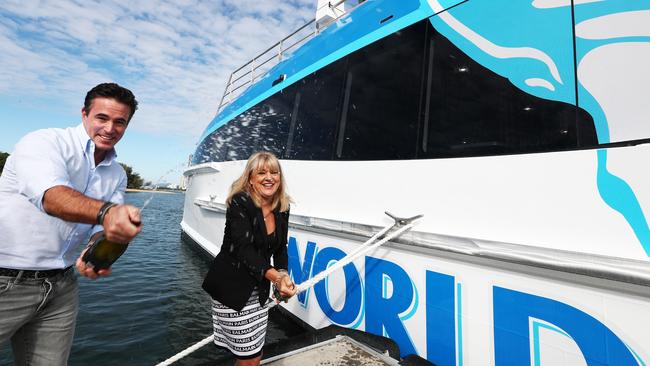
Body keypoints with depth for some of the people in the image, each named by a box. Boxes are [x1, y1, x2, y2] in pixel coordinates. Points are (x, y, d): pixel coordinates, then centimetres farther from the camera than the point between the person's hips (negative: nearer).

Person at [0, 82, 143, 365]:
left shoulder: (117, 175, 5)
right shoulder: (45, 141, -13)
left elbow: (108, 226, -1)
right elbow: (50, 195, -32)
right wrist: (106, 212, -50)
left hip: (61, 287, 5)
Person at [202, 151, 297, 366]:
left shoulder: (282, 209, 0)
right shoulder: (240, 203, -19)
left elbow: (280, 248, 7)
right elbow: (244, 249, -27)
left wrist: (283, 275, -10)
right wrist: (276, 277, -39)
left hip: (259, 290, 6)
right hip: (231, 288, -6)